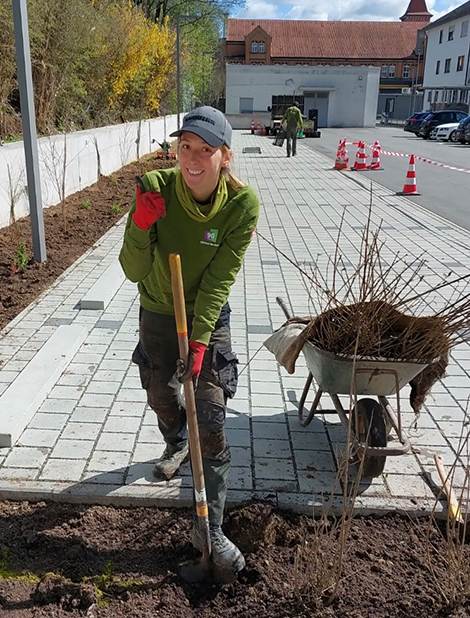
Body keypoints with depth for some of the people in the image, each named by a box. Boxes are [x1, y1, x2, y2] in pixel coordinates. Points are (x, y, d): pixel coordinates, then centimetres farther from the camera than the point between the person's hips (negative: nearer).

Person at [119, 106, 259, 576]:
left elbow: (219, 279, -22)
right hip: (157, 313, 2)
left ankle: (210, 530, 11)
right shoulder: (156, 188, -22)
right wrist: (139, 226, -39)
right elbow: (134, 271, -21)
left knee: (211, 423, -3)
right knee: (160, 397, 22)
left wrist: (198, 341, -27)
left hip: (208, 316, -2)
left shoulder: (242, 203, -22)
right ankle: (176, 444, 59)